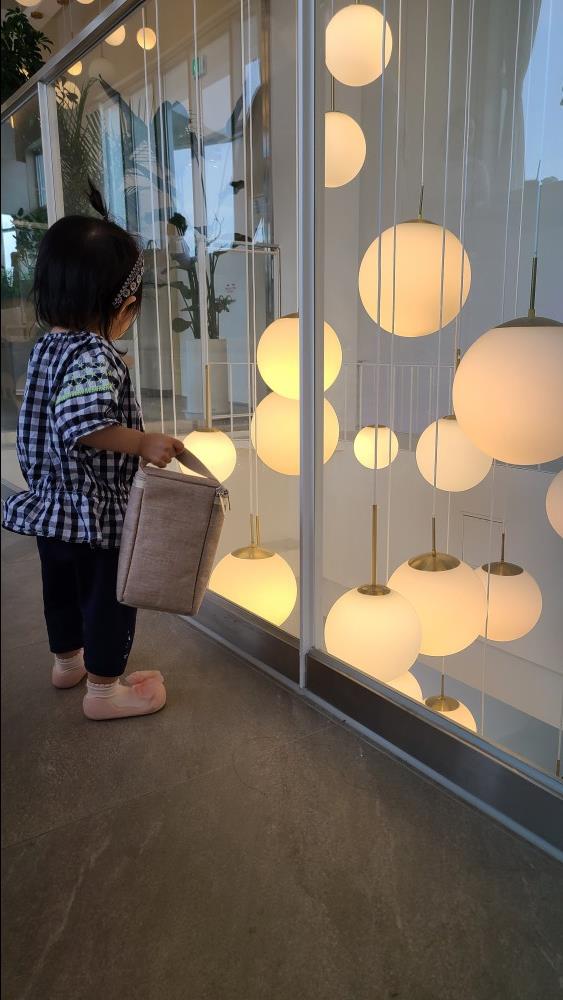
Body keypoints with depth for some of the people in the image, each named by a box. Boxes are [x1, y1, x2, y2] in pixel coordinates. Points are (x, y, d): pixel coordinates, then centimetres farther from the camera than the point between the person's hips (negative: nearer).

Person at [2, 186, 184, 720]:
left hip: (50, 503, 9)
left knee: (62, 586, 24)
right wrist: (143, 442, -31)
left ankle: (67, 659, 45)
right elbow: (81, 424, -37)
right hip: (94, 511, -9)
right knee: (108, 597, 7)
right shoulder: (94, 356, -24)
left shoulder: (47, 346, 4)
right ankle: (104, 687, 22)